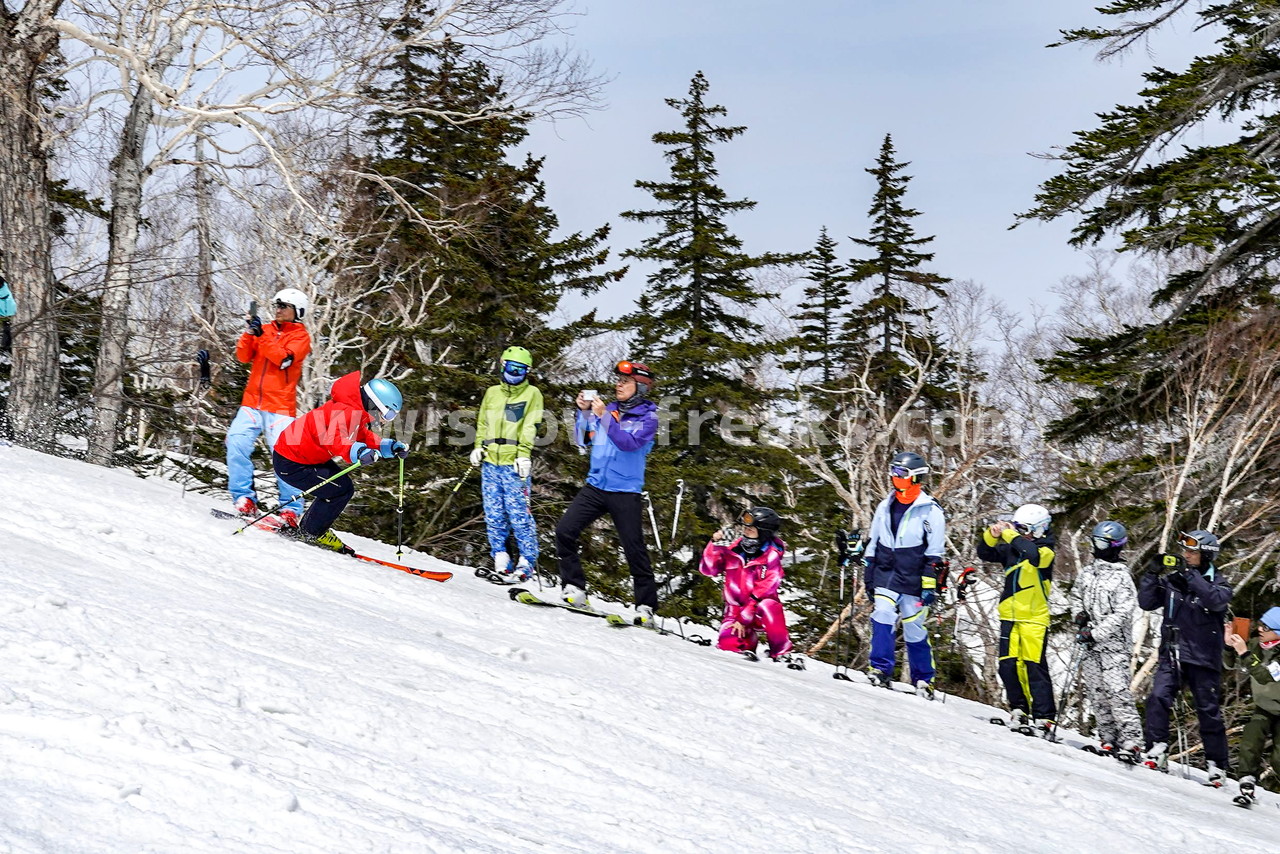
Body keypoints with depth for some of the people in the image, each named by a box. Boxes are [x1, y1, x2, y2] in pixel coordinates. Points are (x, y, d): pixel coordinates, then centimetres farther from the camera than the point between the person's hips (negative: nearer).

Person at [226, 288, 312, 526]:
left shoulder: (301, 337, 3)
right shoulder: (265, 330, 16)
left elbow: (284, 359, -14)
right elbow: (243, 356, 7)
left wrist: (262, 335, -18)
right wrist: (249, 333, -9)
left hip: (280, 406, -4)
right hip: (252, 401, 4)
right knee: (236, 442, -14)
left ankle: (291, 509, -5)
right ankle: (244, 499, -9)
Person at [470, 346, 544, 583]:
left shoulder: (532, 394, 5)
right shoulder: (492, 393, 19)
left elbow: (531, 427, -5)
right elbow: (482, 423, 24)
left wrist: (524, 453, -17)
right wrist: (478, 447, 9)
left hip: (514, 464, -5)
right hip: (490, 462, 5)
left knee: (519, 513, -8)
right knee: (494, 513, 4)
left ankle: (527, 560, -2)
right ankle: (500, 559, 9)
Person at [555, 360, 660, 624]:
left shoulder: (648, 417, -4)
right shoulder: (608, 409, 9)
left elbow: (629, 442, -21)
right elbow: (583, 440, 11)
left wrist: (604, 417, -26)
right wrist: (584, 412, -3)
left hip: (625, 492, -4)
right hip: (595, 486, 5)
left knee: (634, 550, -3)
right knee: (564, 530, -10)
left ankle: (646, 606, 6)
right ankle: (574, 588, -2)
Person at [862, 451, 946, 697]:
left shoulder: (930, 511, -2)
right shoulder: (885, 507, 13)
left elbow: (934, 553, -4)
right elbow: (873, 543, 20)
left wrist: (930, 585, -10)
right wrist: (868, 575, 17)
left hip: (912, 581, -4)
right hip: (885, 576, 4)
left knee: (915, 630, 1)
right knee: (882, 619, -17)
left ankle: (923, 680, 14)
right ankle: (881, 669, -13)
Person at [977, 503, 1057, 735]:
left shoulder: (1046, 551, -6)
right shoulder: (1012, 549, 11)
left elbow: (1033, 554, -28)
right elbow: (985, 554, 12)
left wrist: (1009, 534, -18)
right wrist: (992, 535, -7)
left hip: (1034, 618, -5)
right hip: (1010, 616, 6)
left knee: (1034, 666, -9)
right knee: (1008, 665, 1)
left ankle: (1044, 717, -8)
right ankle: (1018, 709, 15)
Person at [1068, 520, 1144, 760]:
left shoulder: (1122, 578, -8)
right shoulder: (1087, 572, 12)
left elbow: (1121, 615, -14)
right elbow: (1075, 595, 28)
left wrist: (1094, 633, -17)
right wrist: (1080, 615, 8)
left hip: (1113, 643, -7)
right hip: (1089, 643, 7)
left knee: (1117, 691, -14)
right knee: (1095, 692, 5)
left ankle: (1131, 742, -16)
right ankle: (1109, 740, 11)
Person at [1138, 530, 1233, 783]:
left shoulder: (1217, 583, 0)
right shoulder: (1171, 580, 8)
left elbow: (1217, 600, -22)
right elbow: (1146, 602, 4)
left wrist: (1190, 576, -27)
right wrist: (1152, 573, -7)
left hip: (1203, 658, -2)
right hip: (1171, 655, 2)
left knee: (1208, 711, 3)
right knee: (1158, 698, -17)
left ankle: (1217, 765, 13)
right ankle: (1157, 750, -12)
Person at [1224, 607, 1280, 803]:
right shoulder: (1257, 645, -8)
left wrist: (1244, 654, -44)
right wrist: (1230, 645, -18)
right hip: (1263, 707, 5)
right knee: (1250, 742, -18)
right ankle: (1247, 785, -16)